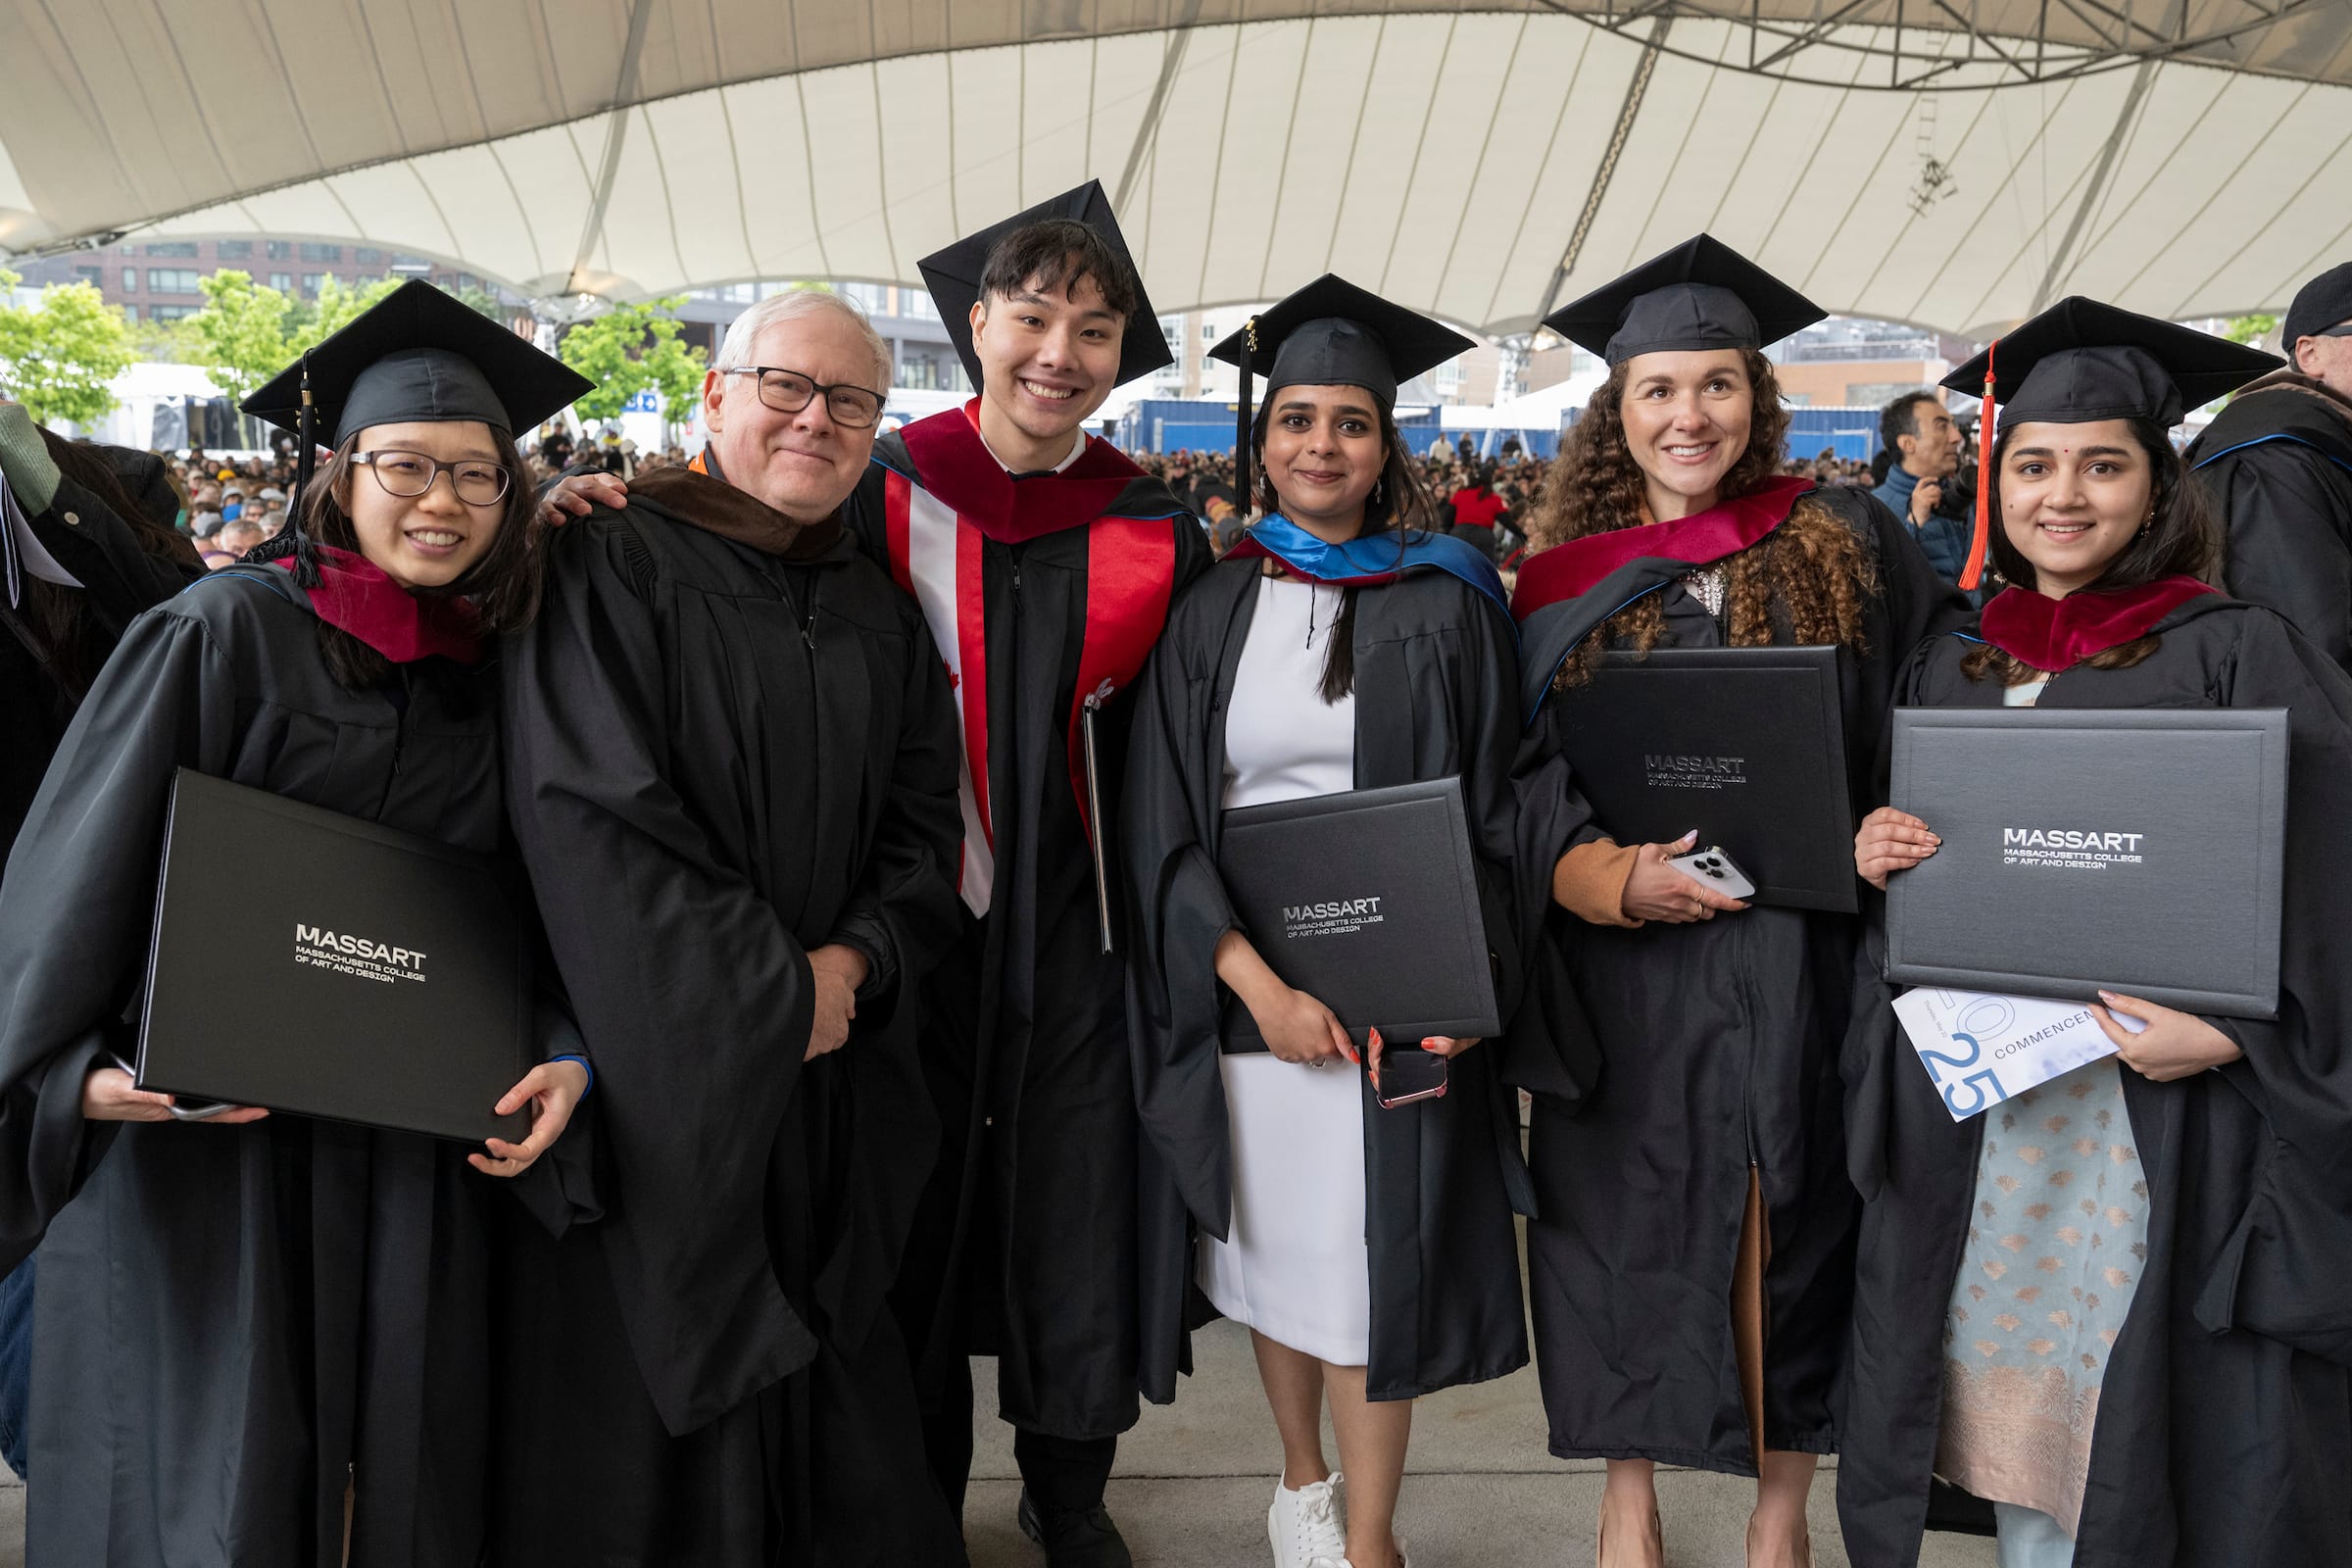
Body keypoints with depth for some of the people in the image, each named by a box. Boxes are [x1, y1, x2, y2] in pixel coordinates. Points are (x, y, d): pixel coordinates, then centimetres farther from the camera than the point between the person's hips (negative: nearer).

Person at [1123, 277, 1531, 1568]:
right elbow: (1162, 828, -2)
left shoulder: (1445, 607, 1)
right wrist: (1257, 982, -15)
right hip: (1239, 981, 2)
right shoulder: (1209, 611, 3)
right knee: (1271, 1241, 12)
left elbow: (1495, 811, 1)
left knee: (1373, 1251, 2)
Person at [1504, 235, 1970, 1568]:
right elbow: (1531, 781, 1)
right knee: (1631, 1223, 8)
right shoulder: (1567, 581, 4)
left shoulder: (1845, 542, 3)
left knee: (1794, 1225, 9)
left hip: (1800, 956, 0)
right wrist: (1617, 875, -17)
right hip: (1625, 975, 0)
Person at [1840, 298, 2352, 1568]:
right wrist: (1877, 849, -2)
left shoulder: (2237, 655, -5)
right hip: (1976, 1106, 5)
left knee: (2142, 1421, 2)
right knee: (2010, 1399, 13)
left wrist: (2232, 1028, -22)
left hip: (2162, 1114, -4)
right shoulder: (1949, 667, 11)